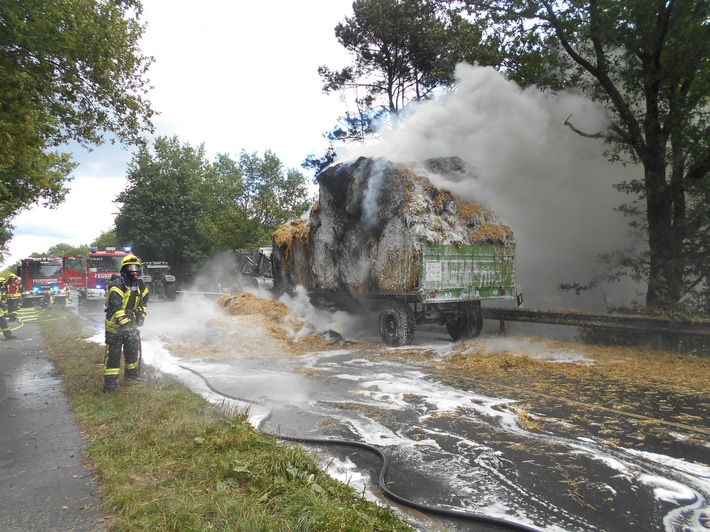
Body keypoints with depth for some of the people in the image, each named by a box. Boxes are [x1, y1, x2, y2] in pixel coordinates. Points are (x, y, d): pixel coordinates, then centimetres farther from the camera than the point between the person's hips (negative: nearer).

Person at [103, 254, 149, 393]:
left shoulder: (140, 284, 3)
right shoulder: (117, 284, -21)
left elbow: (143, 300, 18)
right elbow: (115, 306, -30)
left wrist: (141, 316, 9)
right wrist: (124, 322, -36)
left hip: (131, 322, 7)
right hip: (115, 324, -7)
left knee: (133, 349, 17)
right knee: (113, 352, -4)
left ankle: (132, 373, 35)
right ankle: (110, 381, 3)